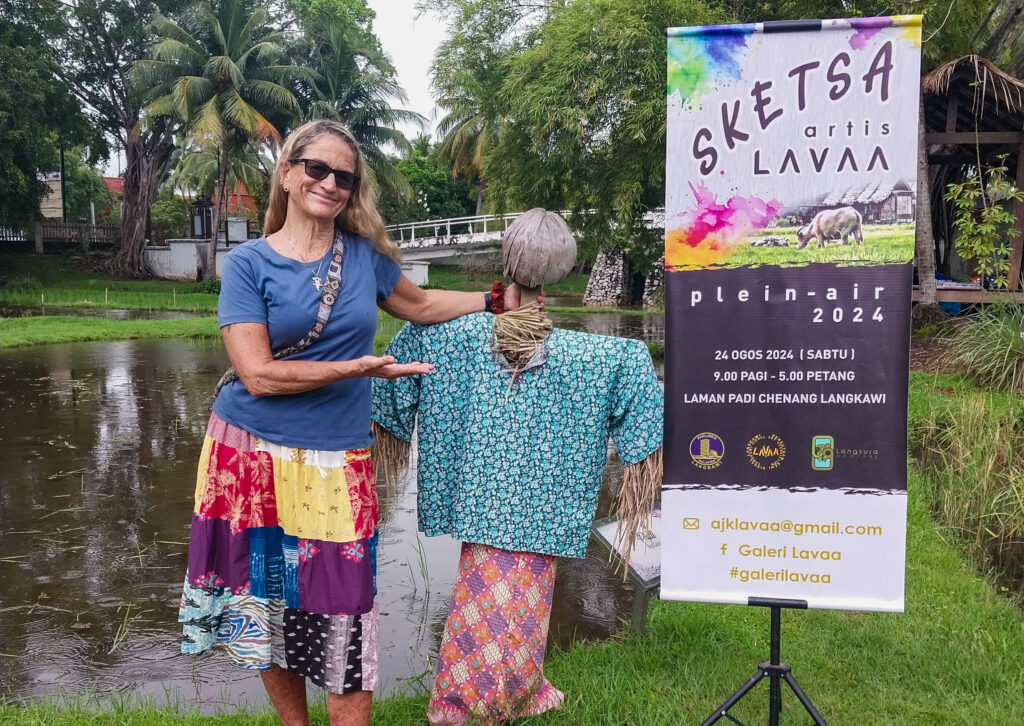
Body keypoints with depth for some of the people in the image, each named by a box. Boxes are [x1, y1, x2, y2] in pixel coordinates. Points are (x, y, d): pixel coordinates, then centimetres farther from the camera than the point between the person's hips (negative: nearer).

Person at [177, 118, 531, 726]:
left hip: (336, 464, 1)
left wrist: (494, 299, 19)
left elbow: (419, 304, 24)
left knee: (341, 613, -3)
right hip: (254, 458, -1)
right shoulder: (248, 264, -2)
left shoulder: (364, 253, 6)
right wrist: (357, 367, -16)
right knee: (267, 607, 10)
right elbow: (258, 374, -12)